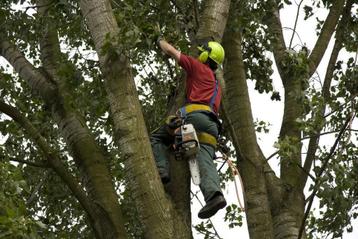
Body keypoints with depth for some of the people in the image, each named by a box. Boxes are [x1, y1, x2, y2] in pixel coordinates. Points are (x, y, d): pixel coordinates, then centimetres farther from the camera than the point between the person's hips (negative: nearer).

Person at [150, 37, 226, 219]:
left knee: (157, 138, 7)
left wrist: (160, 41, 35)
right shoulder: (217, 84, 35)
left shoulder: (199, 67, 14)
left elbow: (171, 51, 18)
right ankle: (214, 194, -38)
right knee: (205, 161, -13)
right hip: (212, 124, 6)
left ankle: (161, 171, -14)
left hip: (194, 115, -6)